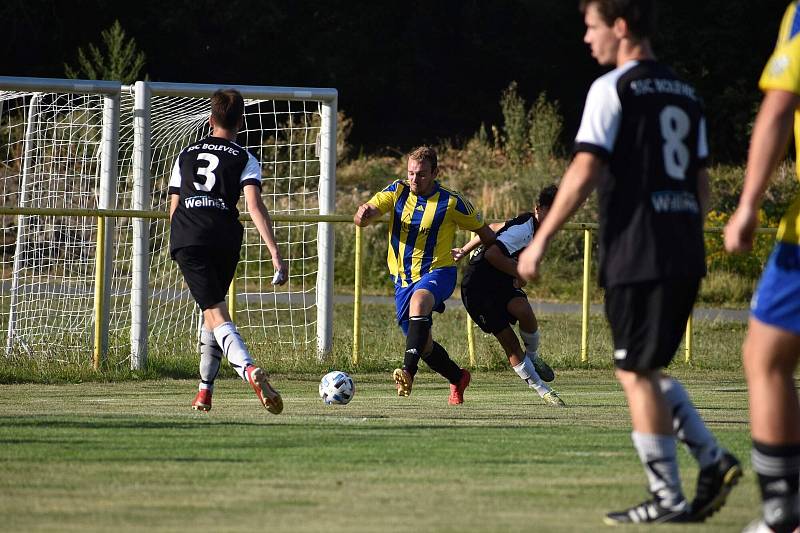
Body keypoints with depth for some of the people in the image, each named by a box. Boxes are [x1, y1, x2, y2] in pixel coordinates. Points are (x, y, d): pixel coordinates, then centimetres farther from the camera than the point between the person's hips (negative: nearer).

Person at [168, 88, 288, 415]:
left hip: (186, 240, 0)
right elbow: (255, 206, -4)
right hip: (224, 240, 0)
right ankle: (205, 391, 22)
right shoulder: (244, 160, 10)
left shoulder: (186, 155, 20)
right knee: (213, 308, 21)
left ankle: (249, 369, -39)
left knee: (215, 313, -13)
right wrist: (275, 253, -10)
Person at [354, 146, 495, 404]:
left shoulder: (451, 202, -8)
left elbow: (482, 230, 4)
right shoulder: (397, 191, -1)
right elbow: (364, 217, -10)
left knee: (419, 300, -38)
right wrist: (364, 214, -35)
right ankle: (458, 378, 39)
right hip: (403, 277, 5)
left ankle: (408, 372, -49)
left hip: (437, 272, -5)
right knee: (423, 344, 10)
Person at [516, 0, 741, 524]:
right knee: (648, 369, 17)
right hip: (686, 254, 8)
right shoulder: (686, 94, 17)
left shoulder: (613, 89, -6)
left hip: (637, 256, -8)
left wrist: (541, 240, -9)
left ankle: (667, 498, -2)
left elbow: (585, 172, -12)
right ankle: (712, 459, 2)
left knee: (637, 374, -1)